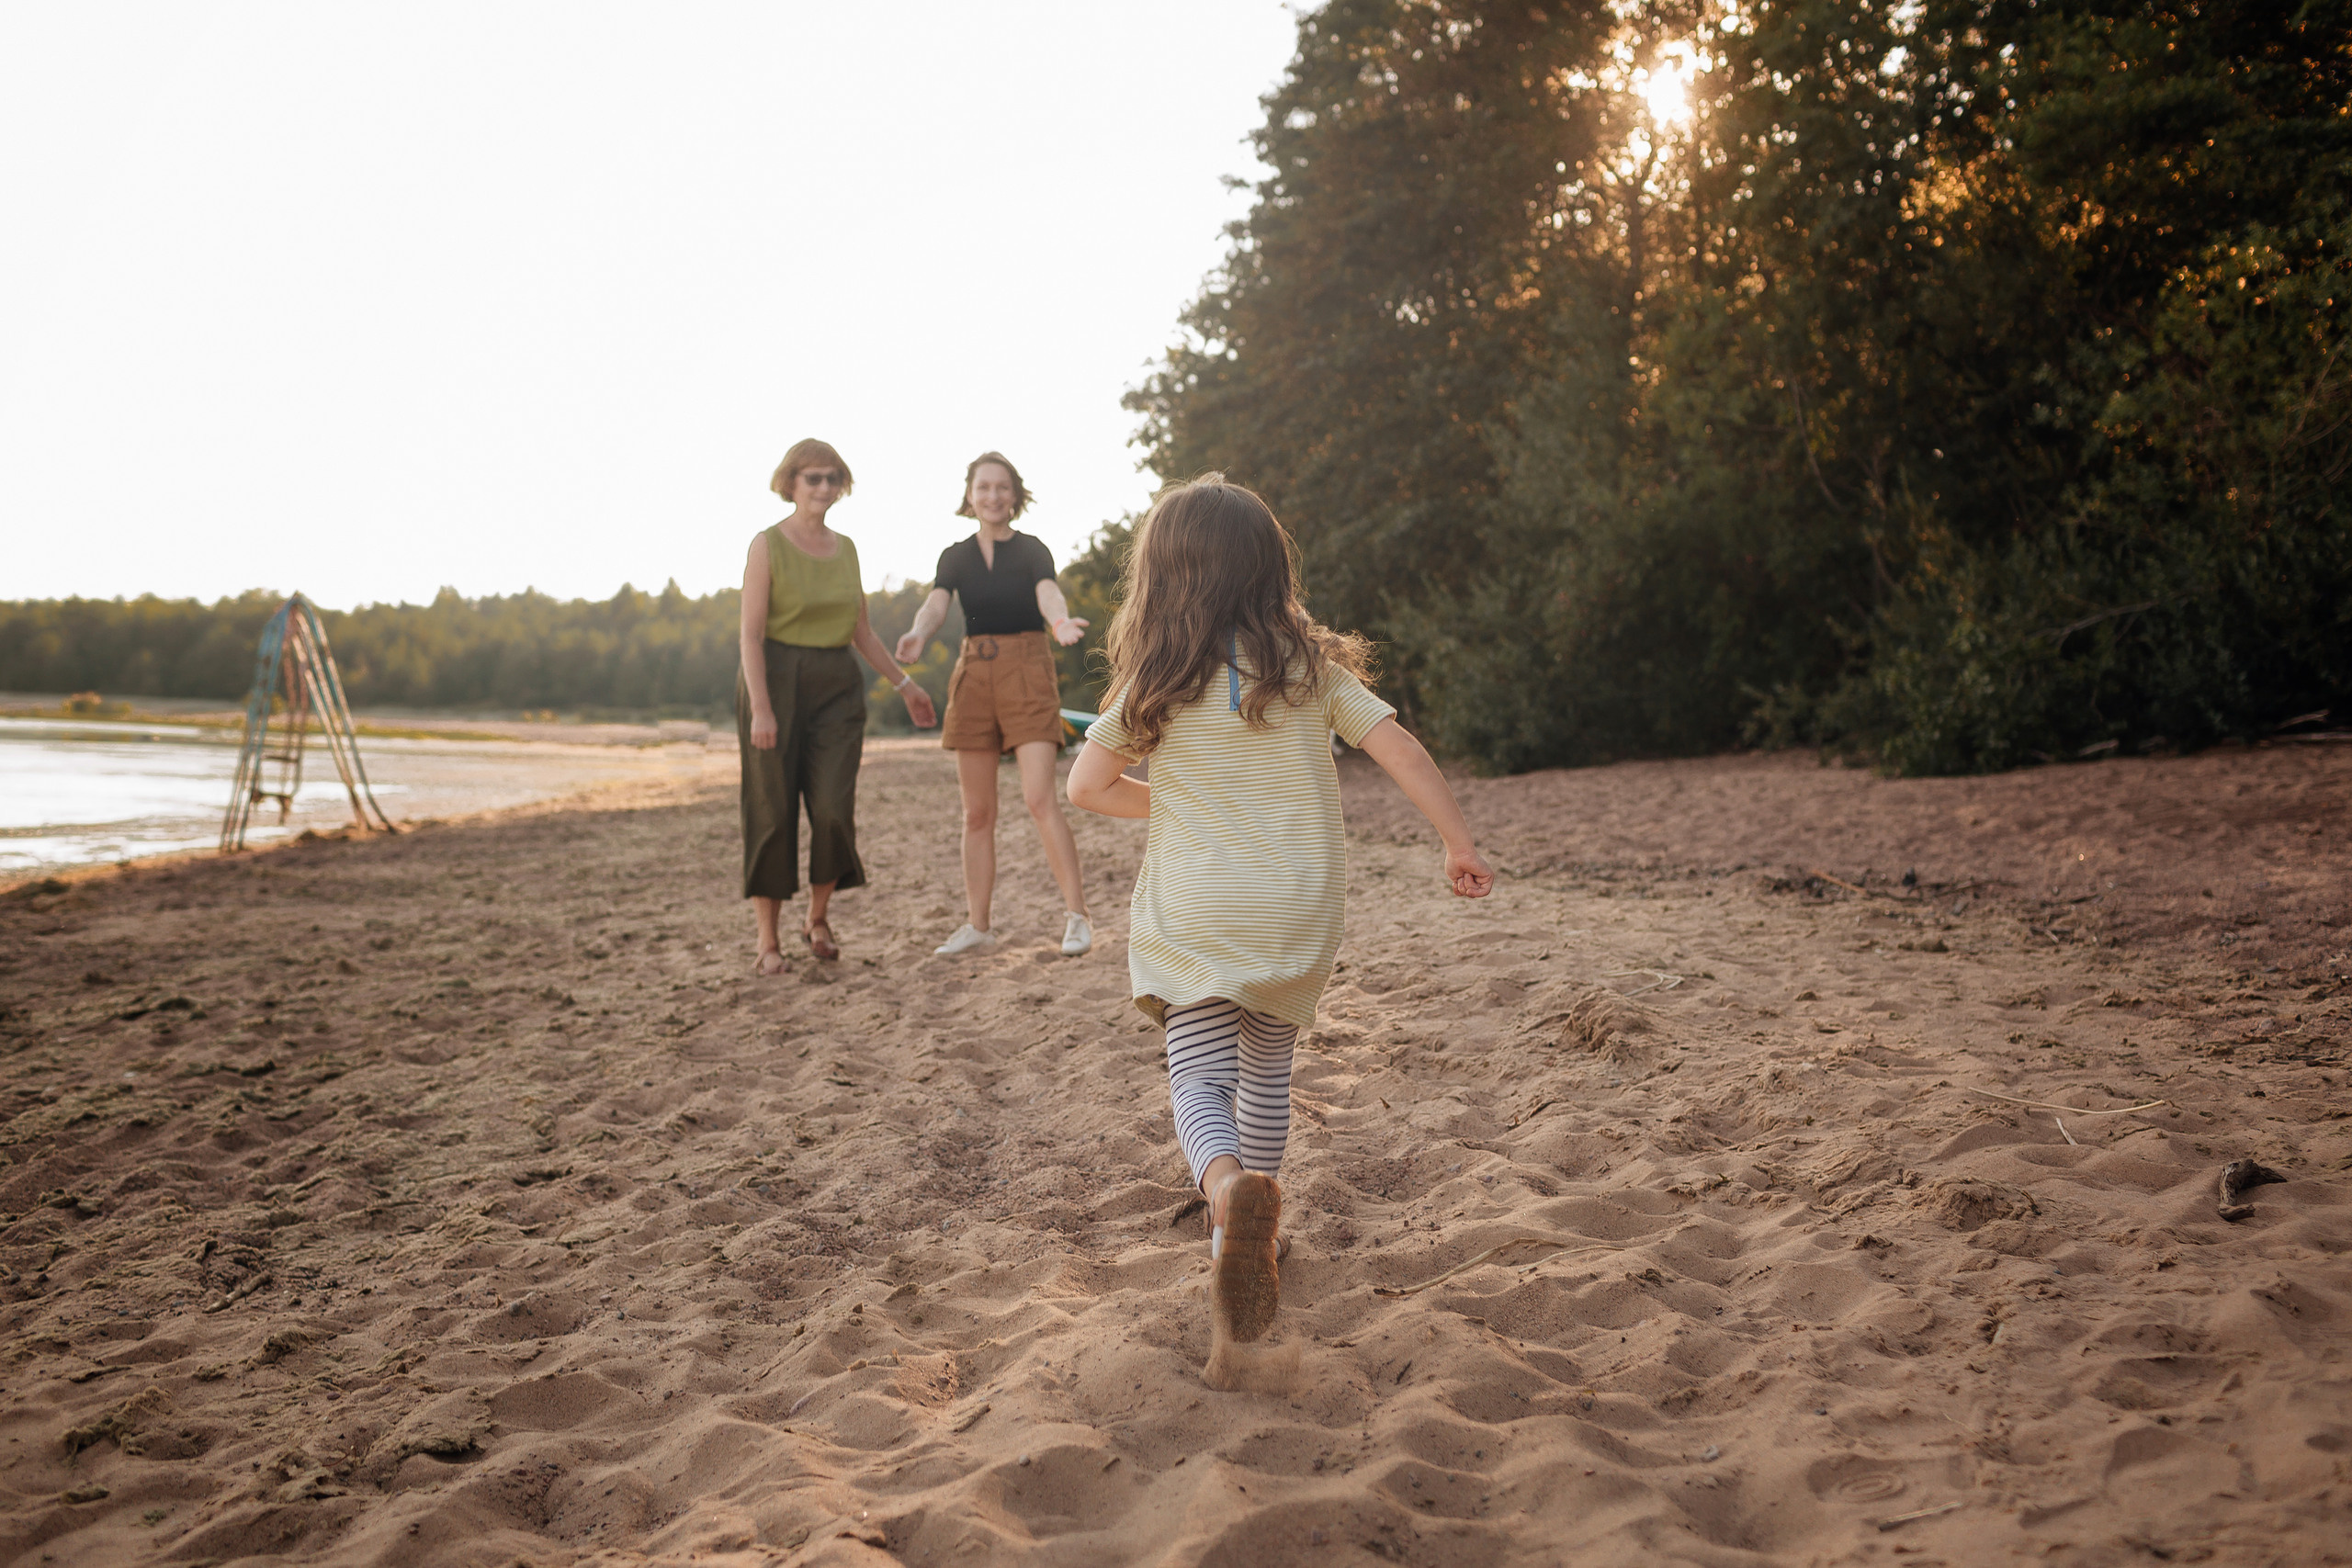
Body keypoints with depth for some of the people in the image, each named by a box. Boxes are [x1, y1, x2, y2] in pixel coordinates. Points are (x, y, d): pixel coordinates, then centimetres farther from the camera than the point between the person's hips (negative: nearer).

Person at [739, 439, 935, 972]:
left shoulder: (845, 548, 12)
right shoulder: (768, 545, -4)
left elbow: (861, 631, 19)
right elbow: (751, 633, -10)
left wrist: (905, 684, 17)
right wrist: (760, 707, -19)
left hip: (837, 688, 4)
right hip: (778, 683, -4)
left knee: (834, 808, -6)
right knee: (773, 812, -1)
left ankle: (817, 918, 17)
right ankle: (768, 939, 8)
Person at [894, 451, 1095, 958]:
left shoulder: (1032, 550, 2)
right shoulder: (955, 556, 9)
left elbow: (1049, 594, -17)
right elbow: (935, 605, -7)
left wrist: (1061, 622, -42)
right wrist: (918, 636, -31)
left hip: (1027, 673, -3)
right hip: (974, 675, 3)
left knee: (1040, 798, -15)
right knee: (978, 812, 5)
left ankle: (1076, 916, -11)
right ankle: (978, 926, 12)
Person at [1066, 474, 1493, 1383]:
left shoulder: (1155, 680, -4)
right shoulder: (1312, 667, 0)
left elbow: (1087, 787, 0)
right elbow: (1402, 753, -6)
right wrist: (1461, 846, 2)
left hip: (1194, 914, -3)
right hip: (1298, 909, 3)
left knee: (1200, 1079, -3)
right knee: (1266, 1071, 20)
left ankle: (1230, 1187, -35)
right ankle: (1246, 1243, 31)